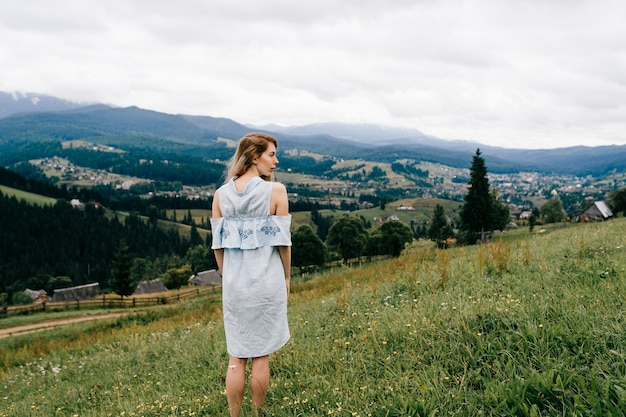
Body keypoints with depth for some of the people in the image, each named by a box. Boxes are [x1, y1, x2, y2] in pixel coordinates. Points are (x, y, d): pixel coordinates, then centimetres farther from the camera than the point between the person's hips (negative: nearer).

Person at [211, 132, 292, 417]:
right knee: (261, 356, 11)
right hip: (268, 284, -3)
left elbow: (217, 244, 4)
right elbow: (283, 241, -6)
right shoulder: (275, 191, -10)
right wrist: (287, 277, 8)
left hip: (234, 284, 3)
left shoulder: (221, 194, 0)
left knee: (236, 358, 12)